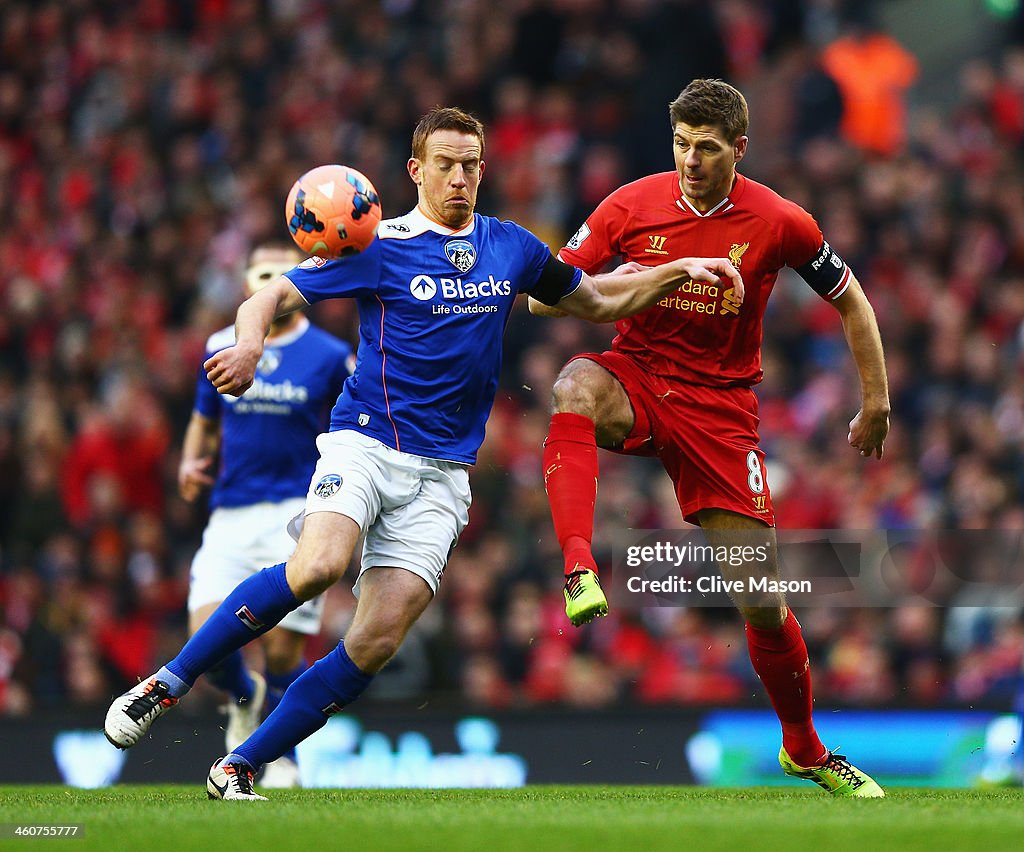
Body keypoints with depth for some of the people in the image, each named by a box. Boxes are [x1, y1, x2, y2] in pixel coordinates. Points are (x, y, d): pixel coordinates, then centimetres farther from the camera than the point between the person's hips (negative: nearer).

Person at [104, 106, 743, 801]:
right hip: (364, 444, -4)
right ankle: (170, 684, -17)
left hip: (442, 475, 4)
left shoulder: (512, 247, 12)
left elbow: (600, 302, 27)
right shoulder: (381, 247, -1)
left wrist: (681, 270, 15)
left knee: (376, 643, -10)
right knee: (317, 566, -32)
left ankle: (240, 768, 0)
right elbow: (271, 298, -4)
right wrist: (249, 345, -26)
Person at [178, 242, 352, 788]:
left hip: (298, 513, -3)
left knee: (283, 648, -9)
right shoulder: (221, 349, 10)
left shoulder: (331, 356, 1)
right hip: (231, 515, 3)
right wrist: (192, 463, 3)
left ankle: (281, 755, 17)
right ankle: (245, 698, 23)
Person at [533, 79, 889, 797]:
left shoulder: (780, 223, -6)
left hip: (721, 406, 0)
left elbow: (850, 300, 9)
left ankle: (806, 750, 21)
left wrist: (875, 404, 9)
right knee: (575, 386, -38)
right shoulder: (632, 205, -5)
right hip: (637, 380, 1)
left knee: (764, 601, -3)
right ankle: (580, 570, -46)